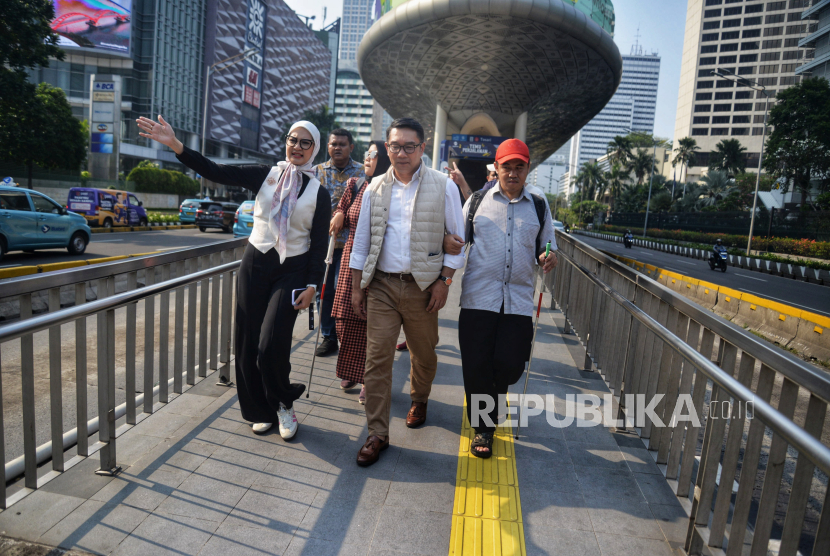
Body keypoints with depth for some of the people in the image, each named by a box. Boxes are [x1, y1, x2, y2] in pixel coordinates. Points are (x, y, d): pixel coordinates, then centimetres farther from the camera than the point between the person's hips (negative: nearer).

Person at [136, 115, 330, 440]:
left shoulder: (319, 194, 0)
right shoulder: (264, 175, 4)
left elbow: (320, 245, -1)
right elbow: (216, 172, -5)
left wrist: (312, 285, -7)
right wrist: (176, 146, -15)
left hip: (292, 272, -3)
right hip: (255, 264, 3)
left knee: (271, 346, -11)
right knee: (248, 343, 6)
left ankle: (284, 404, 17)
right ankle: (262, 411, 26)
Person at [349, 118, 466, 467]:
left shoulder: (444, 187, 0)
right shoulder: (375, 189, 7)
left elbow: (457, 238, 2)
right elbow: (361, 241, 11)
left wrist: (444, 281, -7)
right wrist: (356, 287, 8)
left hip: (422, 287, -1)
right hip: (381, 285, 2)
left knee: (424, 354, 14)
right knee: (377, 358, -2)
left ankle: (419, 400, 44)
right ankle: (377, 434, 9)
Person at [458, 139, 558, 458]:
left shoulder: (539, 206, 13)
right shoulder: (478, 200, 9)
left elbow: (546, 247, 18)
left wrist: (547, 257, -5)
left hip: (519, 299, 1)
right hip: (478, 296, -1)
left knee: (510, 365, -2)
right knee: (476, 365, 0)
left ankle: (489, 396, 35)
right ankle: (483, 428, 20)